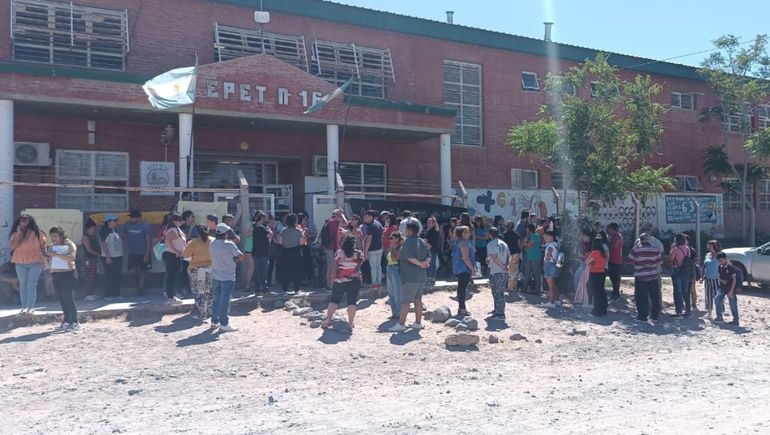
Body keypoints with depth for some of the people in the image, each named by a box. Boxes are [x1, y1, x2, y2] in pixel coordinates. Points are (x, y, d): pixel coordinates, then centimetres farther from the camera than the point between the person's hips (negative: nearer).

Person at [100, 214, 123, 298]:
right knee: (109, 278, -3)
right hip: (109, 258, -8)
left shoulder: (115, 230, 12)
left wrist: (121, 255, 16)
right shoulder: (104, 231, -11)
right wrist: (108, 257, -20)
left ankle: (116, 294, 20)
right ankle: (109, 294, 4)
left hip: (118, 256, 8)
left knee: (118, 277, 11)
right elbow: (104, 245, -15)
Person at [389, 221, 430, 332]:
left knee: (405, 301, -5)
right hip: (422, 276, 8)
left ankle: (401, 324, -4)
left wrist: (420, 264, -15)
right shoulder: (422, 242, 13)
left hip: (410, 277, -8)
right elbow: (429, 256, 11)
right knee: (418, 299, 13)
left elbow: (409, 257, -23)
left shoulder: (408, 241, -12)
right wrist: (426, 263, -7)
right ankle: (418, 323, 17)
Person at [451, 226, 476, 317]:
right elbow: (465, 258, -22)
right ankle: (462, 309, -6)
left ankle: (461, 308, 22)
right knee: (462, 288, -8)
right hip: (464, 268, -11)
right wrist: (472, 268, -15)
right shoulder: (463, 243, -17)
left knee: (461, 288, 15)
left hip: (459, 269, 11)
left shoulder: (459, 242, 15)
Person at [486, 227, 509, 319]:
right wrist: (506, 266, -3)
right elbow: (509, 256, 9)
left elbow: (494, 257, -19)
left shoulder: (490, 244, -10)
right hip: (504, 273, 7)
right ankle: (498, 310, 30)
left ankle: (500, 313, 0)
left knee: (497, 293, 0)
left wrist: (503, 266, -12)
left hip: (495, 272, -7)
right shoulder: (504, 244, 11)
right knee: (501, 292, 17)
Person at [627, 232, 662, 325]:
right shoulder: (654, 249, 0)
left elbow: (630, 260, -1)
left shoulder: (636, 249, -9)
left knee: (641, 297, 5)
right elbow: (659, 261, 7)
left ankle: (643, 316, 7)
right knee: (655, 297, 12)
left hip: (640, 277, -3)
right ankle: (654, 316, 15)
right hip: (653, 276, 3)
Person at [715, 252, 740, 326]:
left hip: (730, 289, -5)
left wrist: (731, 291, -16)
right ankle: (720, 317, 3)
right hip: (722, 288, 5)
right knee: (717, 300, -8)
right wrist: (721, 280, -10)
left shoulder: (731, 267, -14)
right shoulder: (720, 267, 3)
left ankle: (736, 320, 12)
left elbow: (734, 280, -13)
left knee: (733, 305, 1)